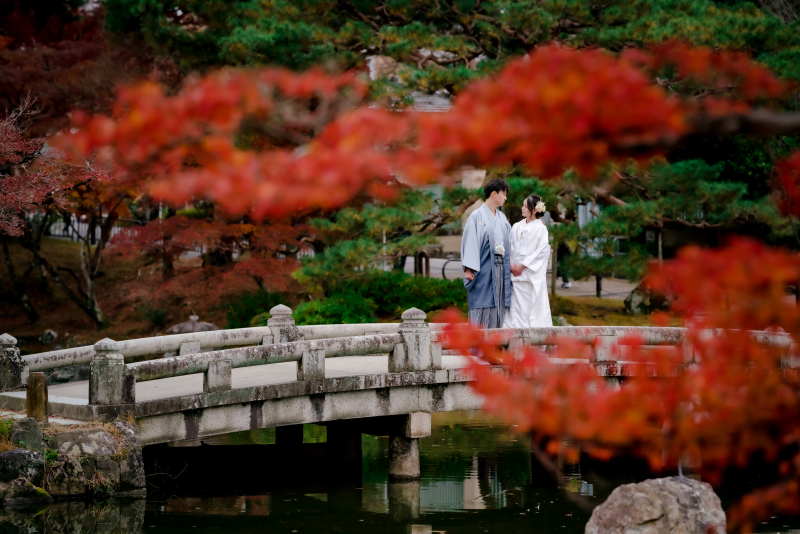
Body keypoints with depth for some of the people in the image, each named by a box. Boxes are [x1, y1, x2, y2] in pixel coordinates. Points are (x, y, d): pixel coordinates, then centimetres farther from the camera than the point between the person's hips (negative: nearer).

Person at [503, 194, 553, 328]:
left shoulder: (540, 228, -2)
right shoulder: (517, 227, 12)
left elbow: (542, 251, -8)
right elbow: (510, 247, 11)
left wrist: (523, 265, -12)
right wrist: (510, 263, -7)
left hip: (533, 274, -4)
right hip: (516, 274, 4)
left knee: (535, 306, -4)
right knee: (516, 305, -1)